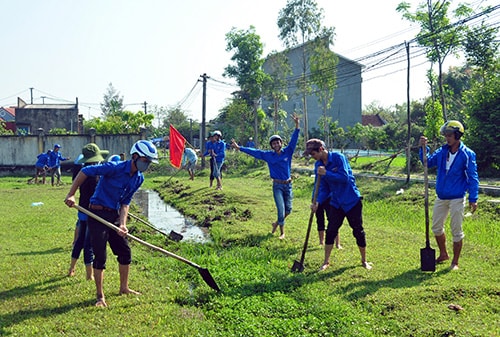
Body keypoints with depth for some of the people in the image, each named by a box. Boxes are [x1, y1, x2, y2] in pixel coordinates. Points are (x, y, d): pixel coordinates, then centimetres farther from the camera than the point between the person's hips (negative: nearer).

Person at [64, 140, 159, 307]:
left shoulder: (139, 178, 1)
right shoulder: (115, 168, -21)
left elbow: (125, 202, 3)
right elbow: (84, 172, -19)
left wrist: (122, 224, -10)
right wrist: (71, 195, -20)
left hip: (114, 215, 7)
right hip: (98, 213, -7)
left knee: (125, 252, 11)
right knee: (100, 256, -5)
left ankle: (124, 287, 30)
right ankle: (100, 296, 8)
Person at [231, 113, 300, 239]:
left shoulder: (287, 152, -1)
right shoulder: (268, 155, 0)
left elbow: (294, 140, -8)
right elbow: (254, 151, 0)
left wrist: (297, 125, -20)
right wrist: (239, 148, -4)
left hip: (288, 184, 2)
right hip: (277, 185, -2)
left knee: (288, 209, 8)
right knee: (281, 209, -6)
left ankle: (277, 223, 35)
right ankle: (282, 233, 10)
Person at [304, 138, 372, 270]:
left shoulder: (338, 158, -17)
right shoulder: (318, 165, 1)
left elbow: (344, 177, -26)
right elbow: (323, 188, 2)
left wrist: (326, 173, -29)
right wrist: (318, 202, -13)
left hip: (352, 201, -5)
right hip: (336, 203, 5)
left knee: (358, 231, 4)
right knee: (331, 231, 2)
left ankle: (364, 261, 21)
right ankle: (326, 261, 14)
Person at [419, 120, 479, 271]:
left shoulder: (467, 154, -12)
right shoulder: (442, 151, 3)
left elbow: (472, 178, -11)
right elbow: (428, 162, 10)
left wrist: (473, 199, -14)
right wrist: (424, 148, -6)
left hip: (457, 198, -6)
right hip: (441, 197, 6)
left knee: (456, 231, 2)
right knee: (436, 227, 15)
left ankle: (455, 262, 16)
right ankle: (443, 254, 35)